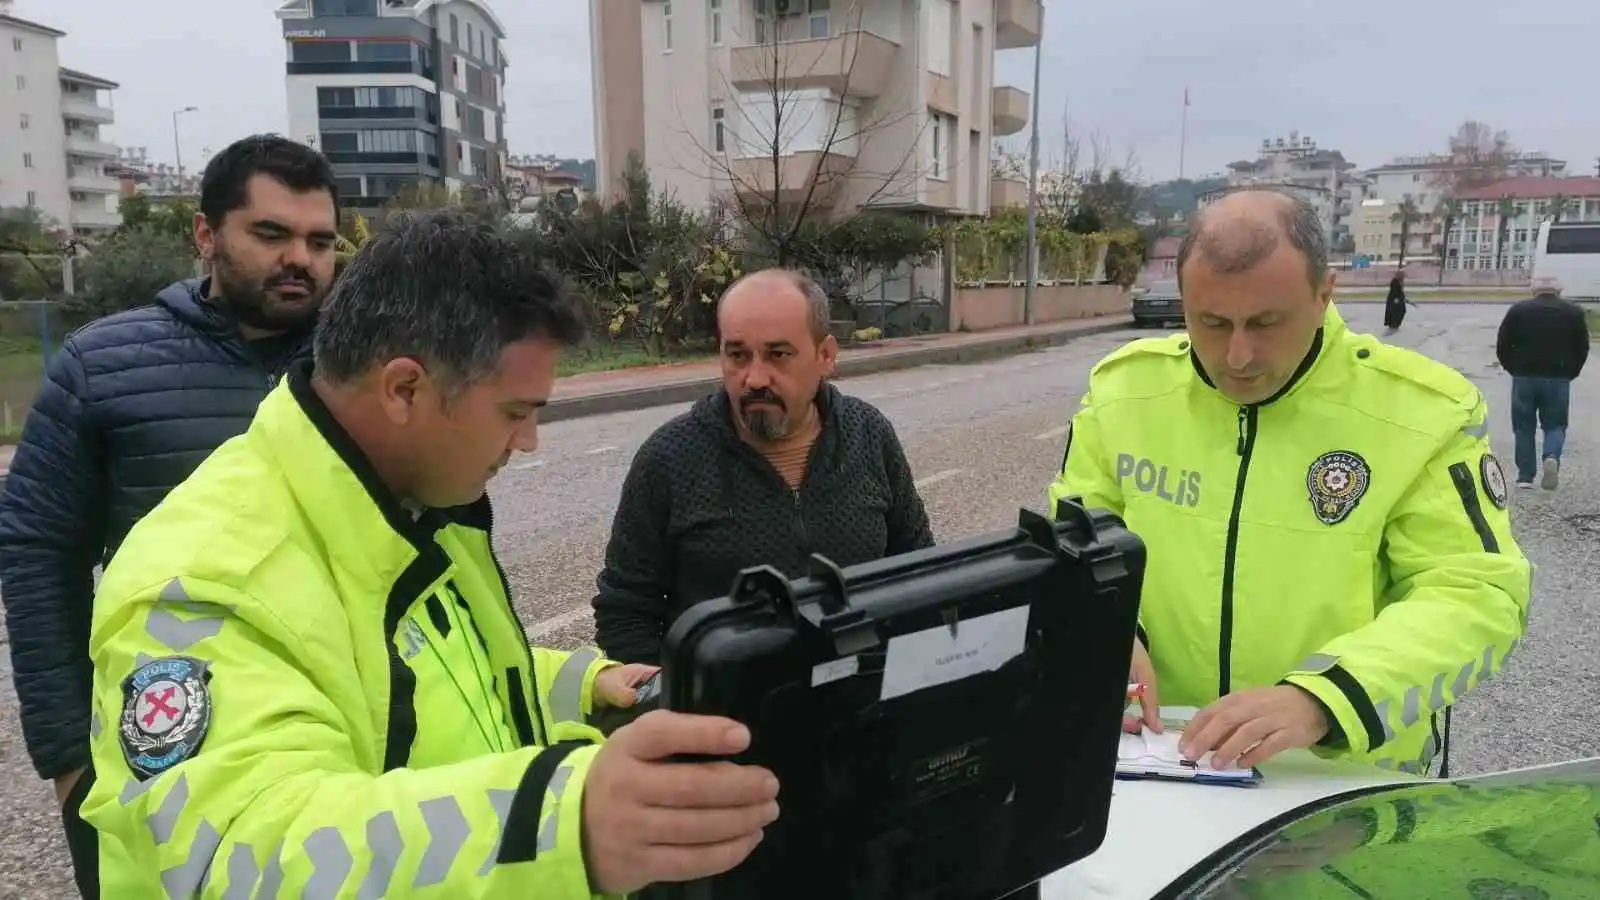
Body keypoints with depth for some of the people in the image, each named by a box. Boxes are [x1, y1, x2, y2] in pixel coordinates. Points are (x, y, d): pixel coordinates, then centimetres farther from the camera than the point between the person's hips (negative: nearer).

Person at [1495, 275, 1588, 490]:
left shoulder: (1518, 310, -1)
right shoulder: (1573, 312, 3)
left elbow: (1502, 347, -1)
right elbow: (1582, 348, 3)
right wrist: (1570, 373, 13)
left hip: (1524, 378, 0)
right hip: (1558, 380, 0)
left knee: (1524, 427, 9)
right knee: (1555, 425, 11)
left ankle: (1525, 476, 8)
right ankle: (1551, 457, -17)